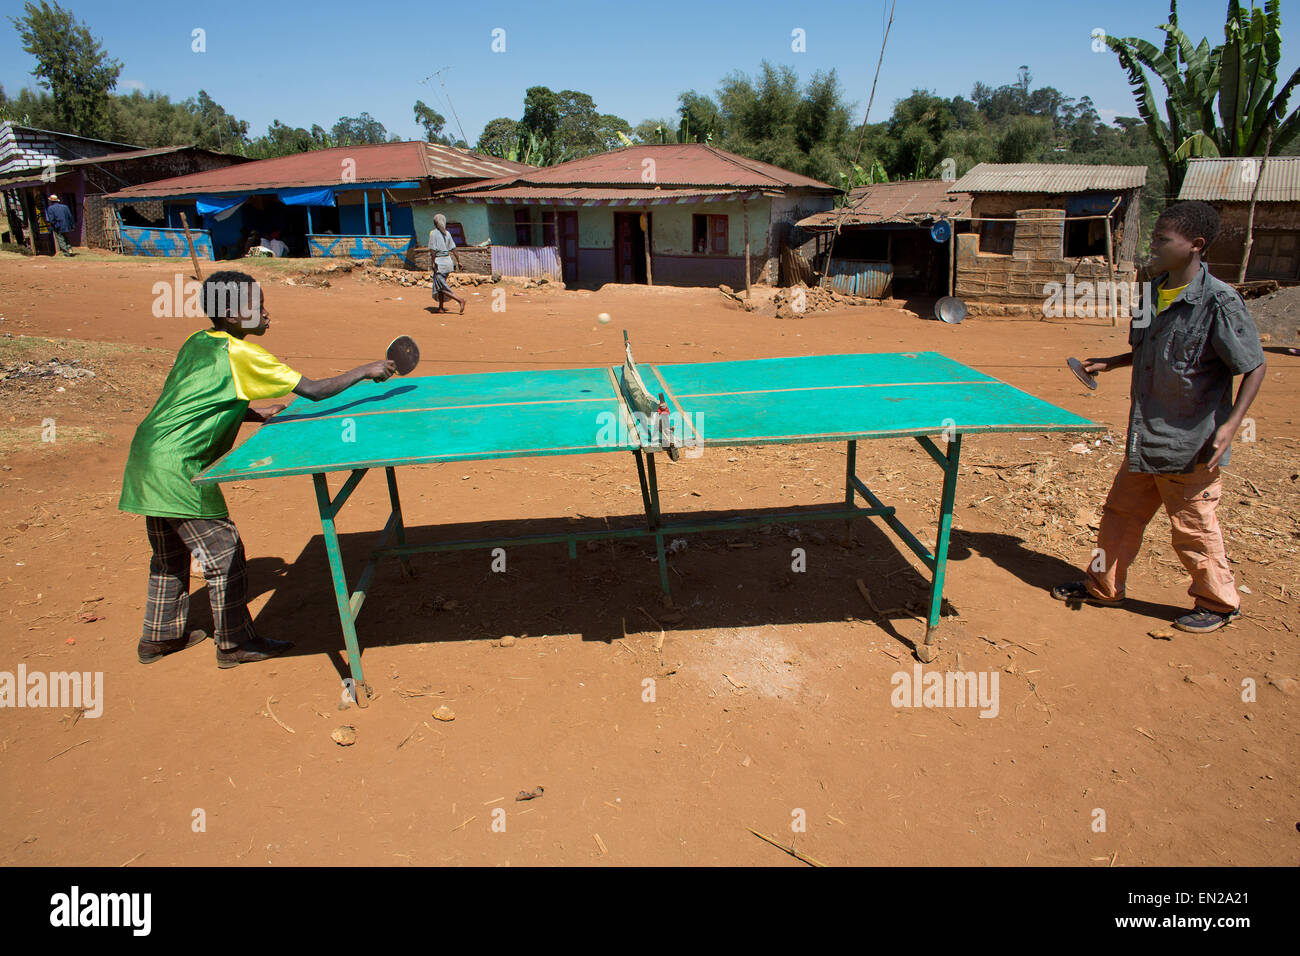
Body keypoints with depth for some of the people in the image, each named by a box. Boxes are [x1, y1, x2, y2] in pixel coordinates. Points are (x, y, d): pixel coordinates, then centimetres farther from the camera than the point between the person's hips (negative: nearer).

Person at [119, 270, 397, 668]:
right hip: (178, 466, -9)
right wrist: (366, 371, -8)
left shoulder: (197, 343, 10)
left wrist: (252, 414, 15)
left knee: (170, 553, 21)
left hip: (149, 455, 9)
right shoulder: (241, 355, -16)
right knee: (223, 551, 2)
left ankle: (160, 636, 36)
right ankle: (235, 643, 13)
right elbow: (314, 390, -17)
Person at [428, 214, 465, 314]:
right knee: (440, 284, 18)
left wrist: (432, 263, -10)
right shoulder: (447, 233, 8)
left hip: (439, 261, -7)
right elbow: (453, 248, 8)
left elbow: (433, 250, -15)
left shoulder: (433, 233, -10)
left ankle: (460, 300, -22)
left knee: (441, 287, -7)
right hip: (448, 260, 7)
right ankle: (441, 306, 19)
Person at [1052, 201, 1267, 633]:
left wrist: (1229, 426, -20)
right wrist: (1110, 363, 8)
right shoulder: (1154, 293, 4)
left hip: (1191, 446, -7)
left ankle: (1219, 602, 29)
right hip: (1144, 438, 7)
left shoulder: (1219, 302, -18)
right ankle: (1103, 586, 32)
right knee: (1120, 513, 15)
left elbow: (1254, 368, -13)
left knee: (1193, 528, 7)